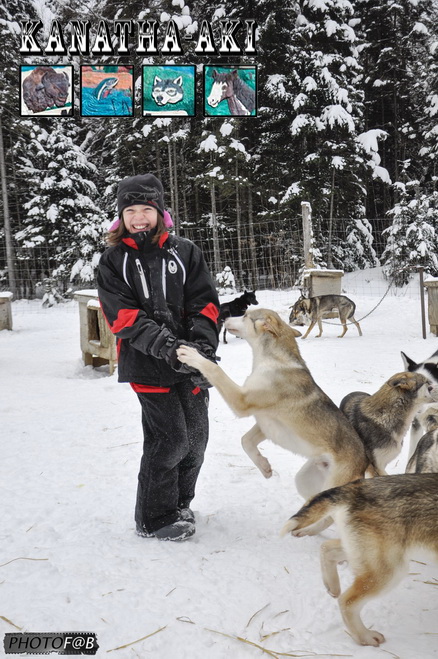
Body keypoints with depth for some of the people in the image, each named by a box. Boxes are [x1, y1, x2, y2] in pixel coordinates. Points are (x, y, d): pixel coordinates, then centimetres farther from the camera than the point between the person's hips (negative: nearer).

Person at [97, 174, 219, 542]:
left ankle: (179, 504, 34)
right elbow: (122, 315, -10)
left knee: (196, 436, 10)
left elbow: (205, 303, 2)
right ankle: (155, 519, 12)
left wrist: (203, 344, -15)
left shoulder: (185, 252, 6)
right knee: (170, 438, -7)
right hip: (148, 364, -3)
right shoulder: (114, 260, 1)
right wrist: (165, 345, -23)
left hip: (191, 361, 3)